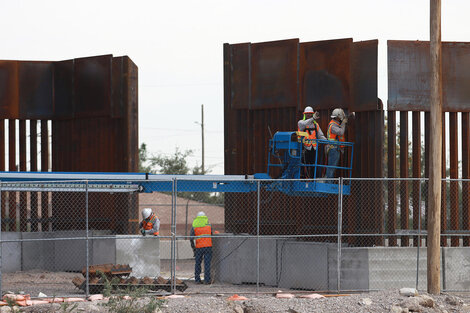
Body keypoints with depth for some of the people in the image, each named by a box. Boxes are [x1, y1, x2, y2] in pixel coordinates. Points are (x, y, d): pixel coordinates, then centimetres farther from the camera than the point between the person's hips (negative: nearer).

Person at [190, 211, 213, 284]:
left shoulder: (194, 227, 4)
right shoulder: (208, 226, 6)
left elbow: (191, 238, -2)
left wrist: (193, 247, 7)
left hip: (199, 247, 1)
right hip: (208, 246, -1)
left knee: (198, 263, 11)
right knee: (207, 264, 0)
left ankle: (197, 279, 9)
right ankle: (207, 280, -5)